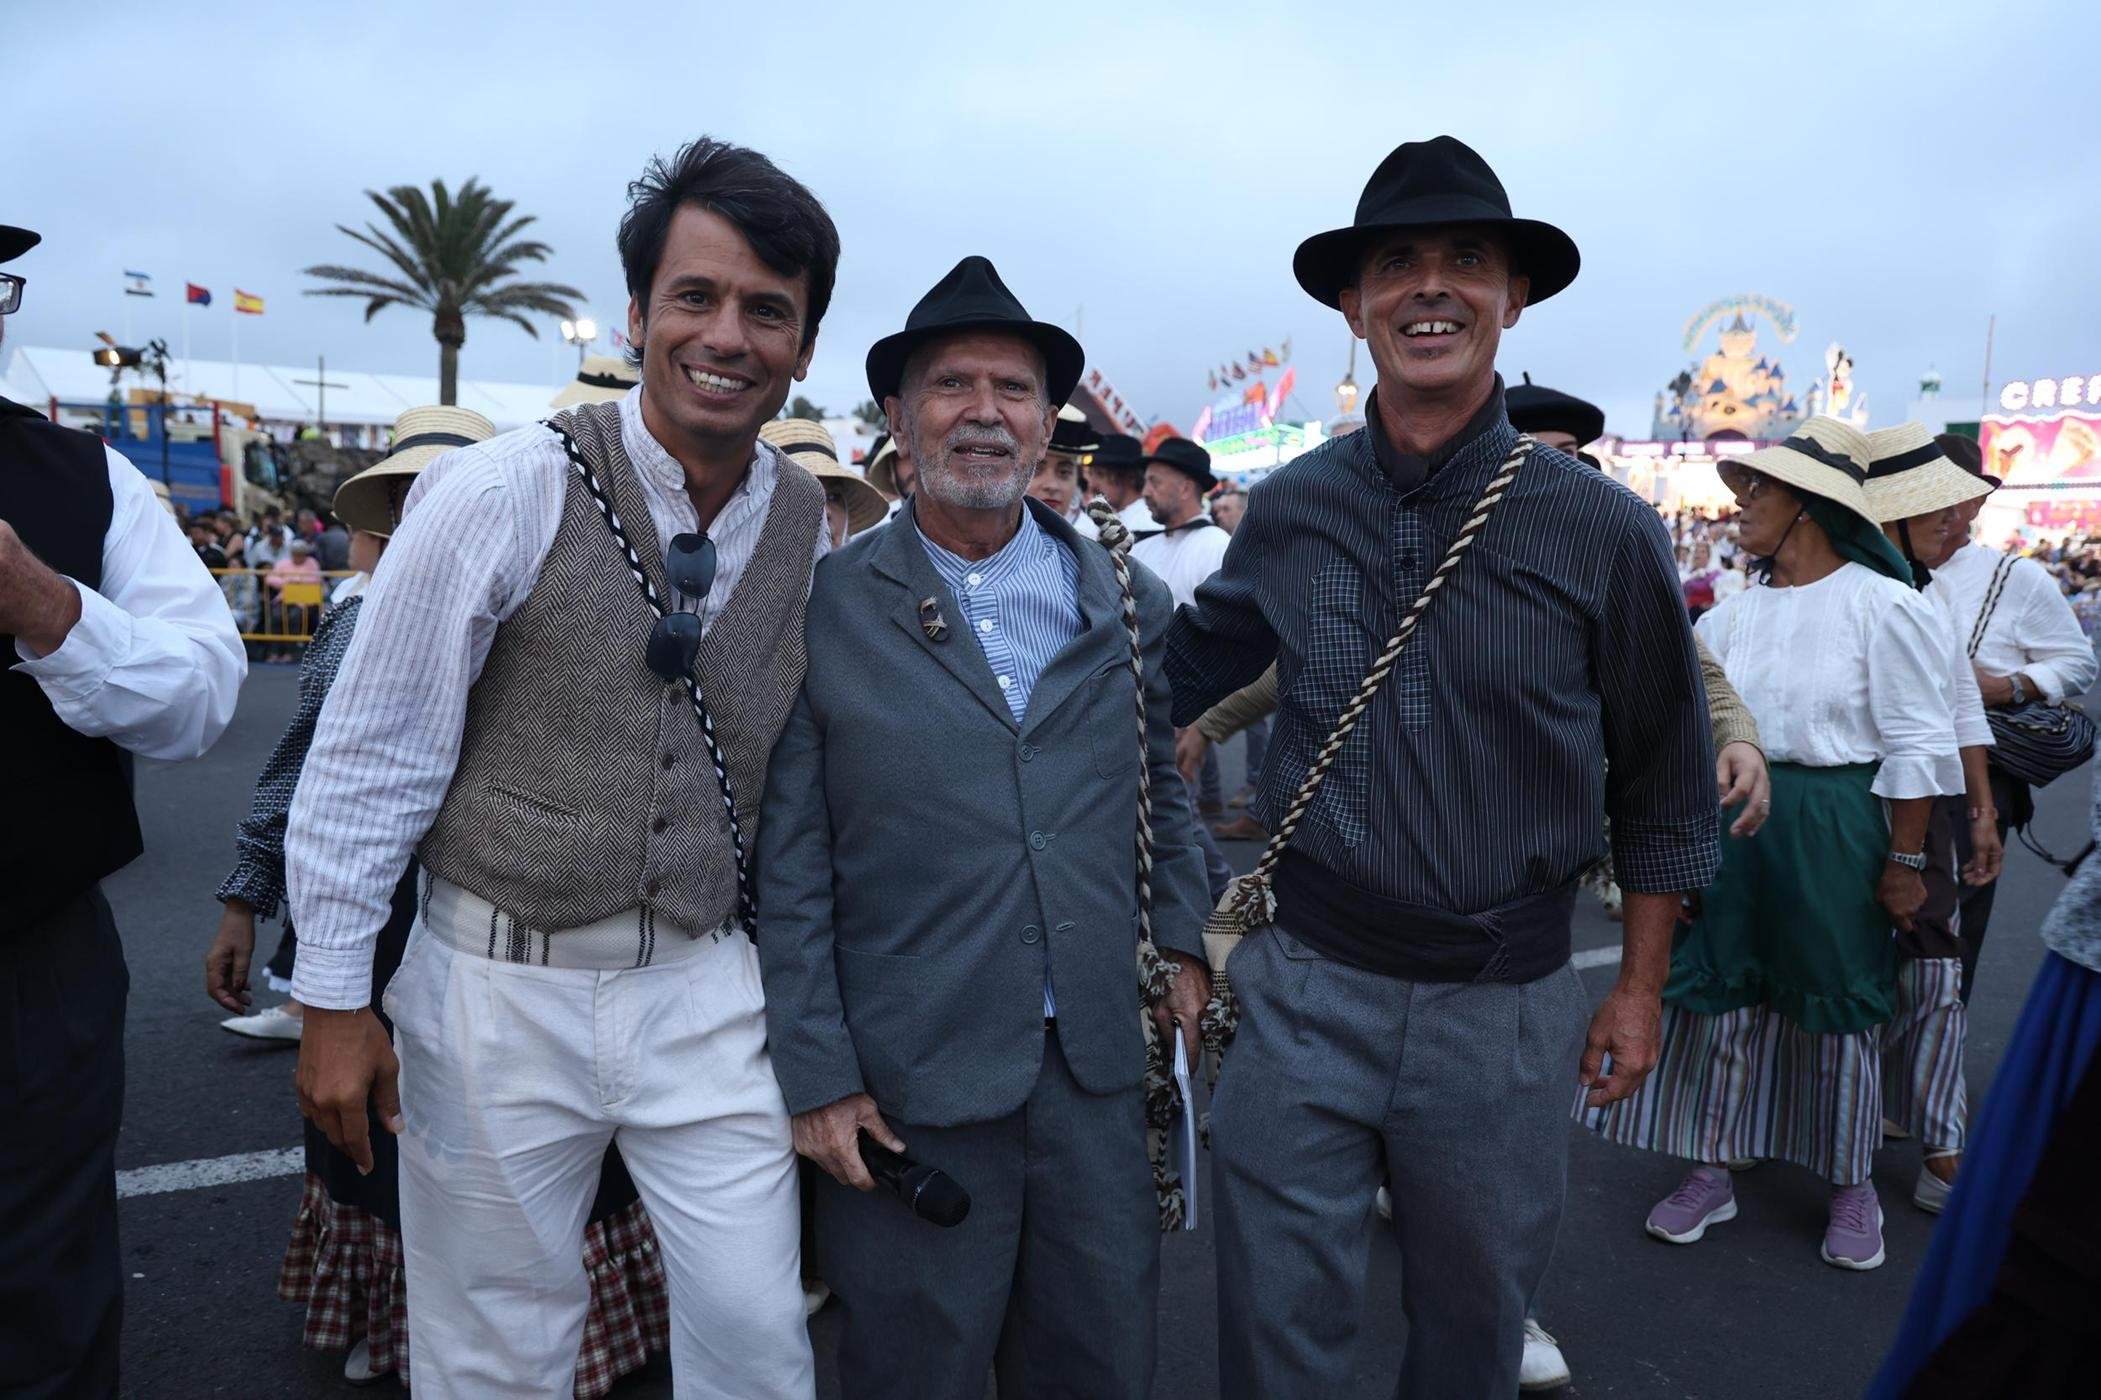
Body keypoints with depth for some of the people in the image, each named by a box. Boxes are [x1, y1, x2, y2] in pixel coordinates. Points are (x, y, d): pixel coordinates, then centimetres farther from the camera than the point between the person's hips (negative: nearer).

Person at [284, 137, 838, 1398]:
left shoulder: (814, 530, -1)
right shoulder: (502, 495, -13)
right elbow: (371, 752, -6)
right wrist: (335, 999, -3)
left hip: (705, 995, 3)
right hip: (501, 988, -2)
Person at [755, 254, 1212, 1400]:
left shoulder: (1128, 602, 5)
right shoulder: (823, 611, -5)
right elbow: (786, 872, -6)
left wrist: (1183, 944, 8)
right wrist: (816, 1078, -7)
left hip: (1098, 1063, 3)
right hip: (907, 1083, -3)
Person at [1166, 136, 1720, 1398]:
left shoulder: (1604, 531, -7)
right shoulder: (1287, 512, -2)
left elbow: (1662, 782, 3)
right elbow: (1185, 667, 15)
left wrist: (1641, 988, 5)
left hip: (1502, 1011, 0)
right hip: (1305, 993, 1)